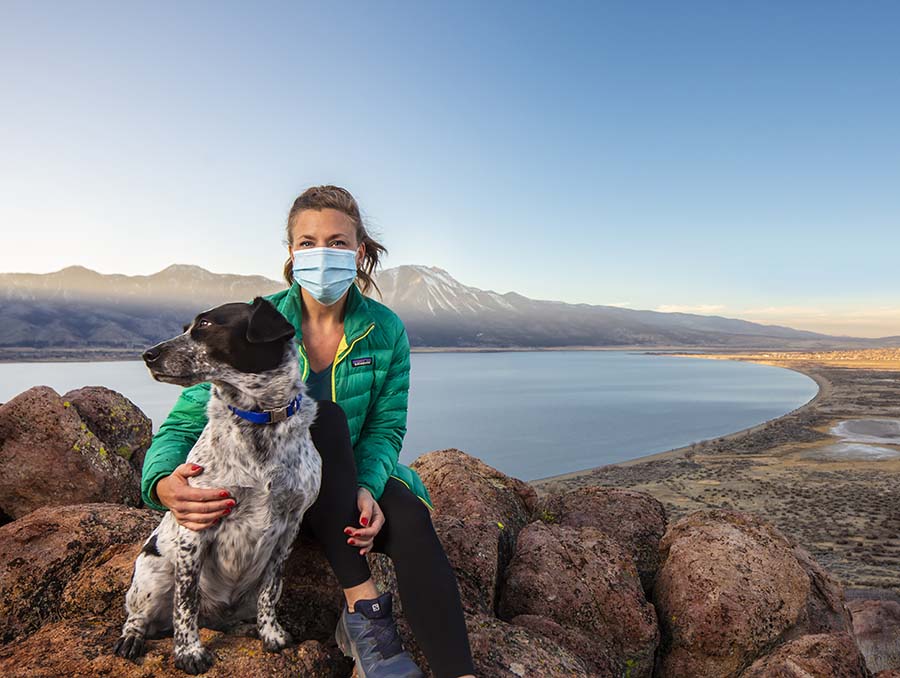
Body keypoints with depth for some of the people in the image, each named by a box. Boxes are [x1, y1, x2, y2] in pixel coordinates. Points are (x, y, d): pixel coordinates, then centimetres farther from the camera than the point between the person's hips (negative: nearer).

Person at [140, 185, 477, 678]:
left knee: (410, 518, -31)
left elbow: (386, 428, -4)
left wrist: (366, 488, -26)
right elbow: (187, 420, -14)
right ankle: (362, 607, -30)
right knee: (325, 415, -32)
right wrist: (164, 483, -37)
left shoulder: (386, 330, -7)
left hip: (355, 482, 1)